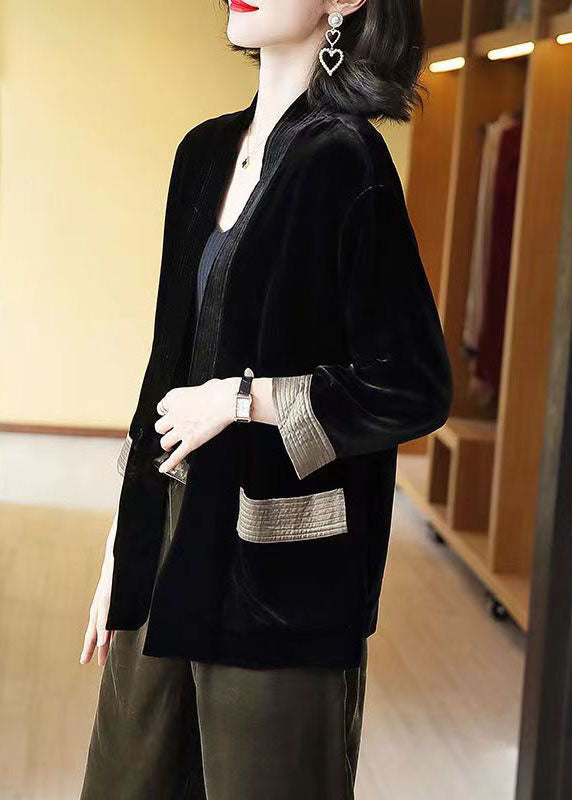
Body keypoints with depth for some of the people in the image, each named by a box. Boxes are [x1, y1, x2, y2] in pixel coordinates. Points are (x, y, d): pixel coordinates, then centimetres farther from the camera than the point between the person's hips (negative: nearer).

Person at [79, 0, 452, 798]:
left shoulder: (344, 161, -14)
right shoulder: (205, 152, 8)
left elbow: (414, 390, -15)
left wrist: (235, 397, -13)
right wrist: (121, 548, 14)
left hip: (273, 563, -7)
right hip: (169, 536, 7)